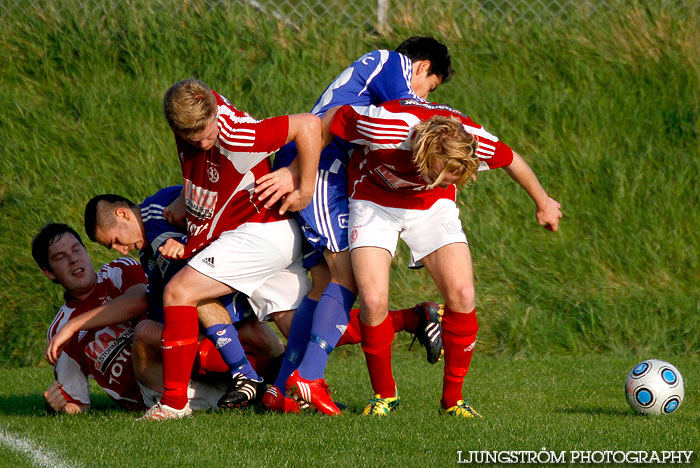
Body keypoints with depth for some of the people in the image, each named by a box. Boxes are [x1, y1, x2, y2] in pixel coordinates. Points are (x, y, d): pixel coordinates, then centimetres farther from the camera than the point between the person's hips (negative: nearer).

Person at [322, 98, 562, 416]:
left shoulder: (475, 141, -30)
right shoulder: (384, 127, -39)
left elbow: (512, 160, -6)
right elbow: (331, 119, -19)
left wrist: (543, 203, 12)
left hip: (433, 206, 2)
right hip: (375, 198, -2)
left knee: (462, 295, -13)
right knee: (373, 300, -18)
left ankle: (452, 399, 5)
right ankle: (383, 393, 6)